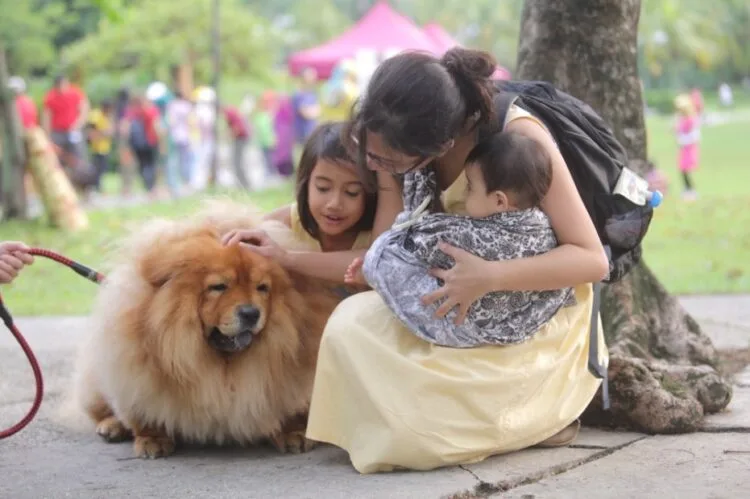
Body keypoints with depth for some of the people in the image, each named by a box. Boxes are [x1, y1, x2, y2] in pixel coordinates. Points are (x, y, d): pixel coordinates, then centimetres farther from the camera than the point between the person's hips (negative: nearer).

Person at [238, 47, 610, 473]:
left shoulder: (518, 135, -25)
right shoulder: (403, 148, -10)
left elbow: (593, 259, -25)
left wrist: (490, 276, -36)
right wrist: (285, 258, -8)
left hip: (536, 336, -7)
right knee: (352, 325, -15)